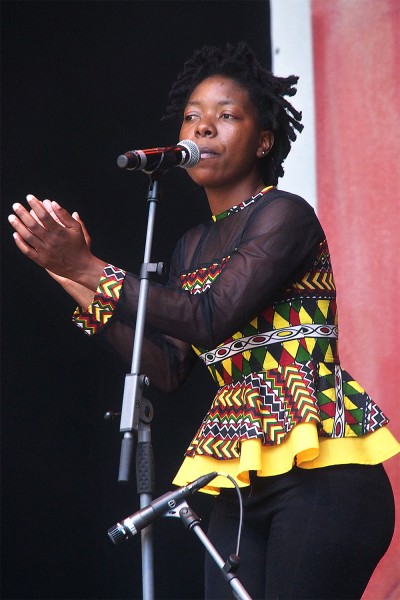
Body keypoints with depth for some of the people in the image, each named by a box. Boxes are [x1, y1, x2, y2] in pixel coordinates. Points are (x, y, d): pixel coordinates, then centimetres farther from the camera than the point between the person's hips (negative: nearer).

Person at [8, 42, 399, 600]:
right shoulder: (193, 247, 19)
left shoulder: (285, 215, -4)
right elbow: (167, 369, 10)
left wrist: (91, 270, -13)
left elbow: (210, 320, -16)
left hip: (320, 475, -7)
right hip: (242, 487, 7)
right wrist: (76, 280, 6)